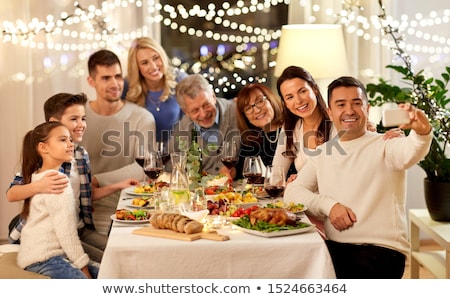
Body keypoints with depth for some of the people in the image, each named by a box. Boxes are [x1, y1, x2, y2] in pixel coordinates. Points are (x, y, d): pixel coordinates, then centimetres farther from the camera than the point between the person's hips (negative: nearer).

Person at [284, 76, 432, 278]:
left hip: (380, 248, -4)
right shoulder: (323, 152, 16)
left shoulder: (384, 146, 2)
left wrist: (422, 132, -45)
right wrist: (329, 205, -11)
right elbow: (293, 191, 7)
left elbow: (411, 152, -21)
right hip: (333, 247, 5)